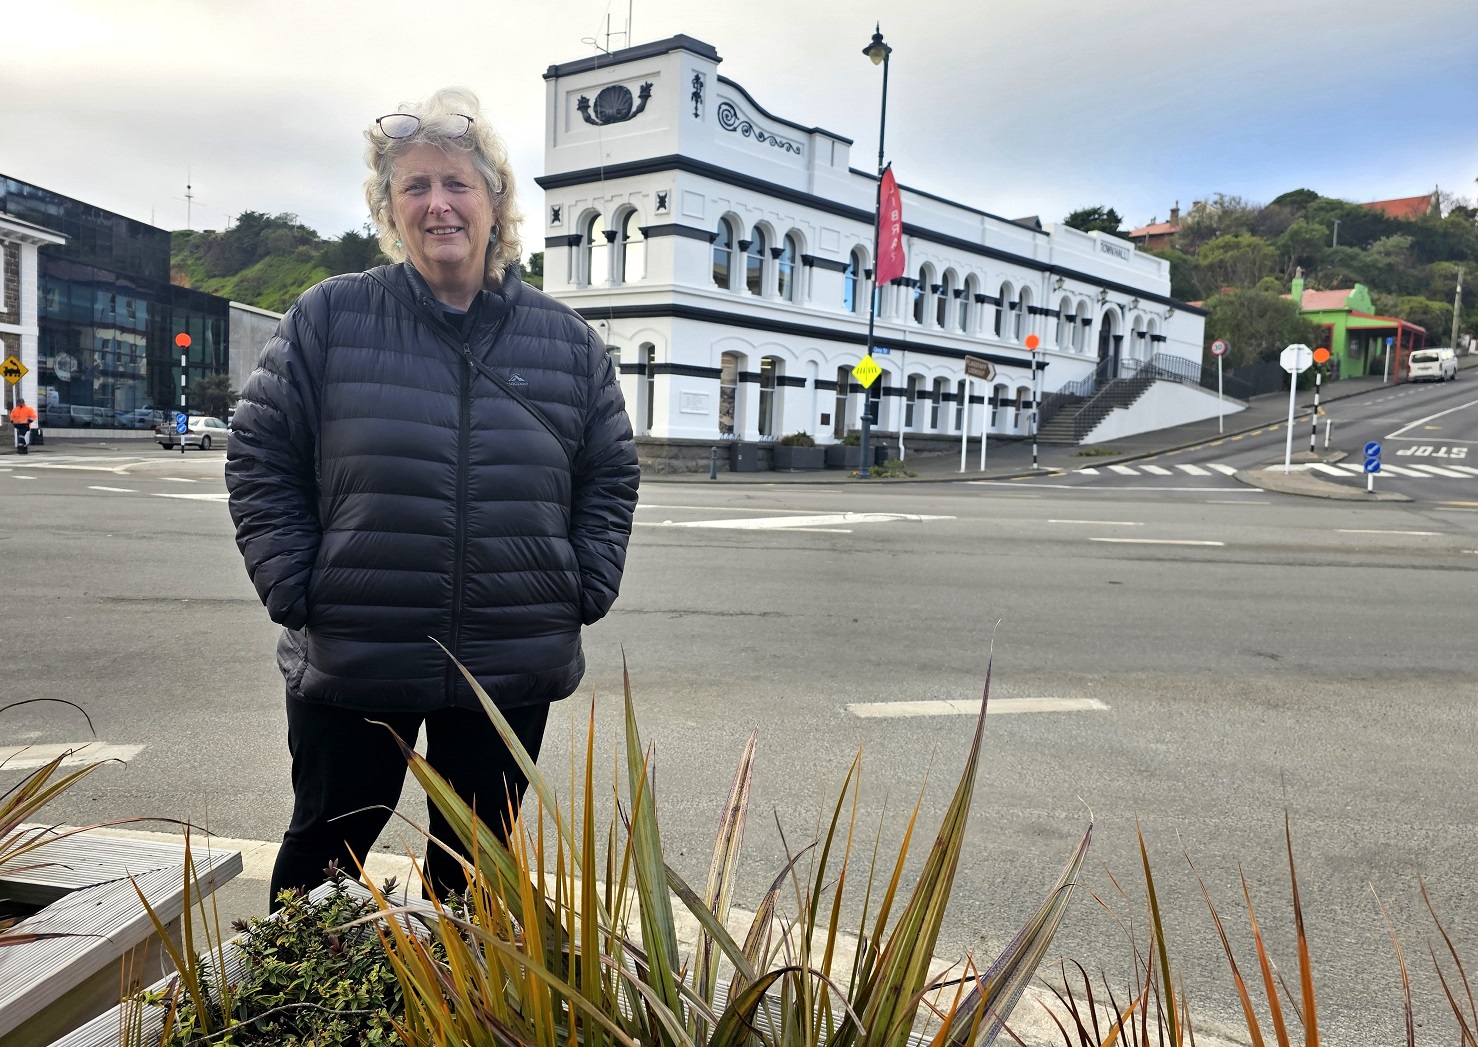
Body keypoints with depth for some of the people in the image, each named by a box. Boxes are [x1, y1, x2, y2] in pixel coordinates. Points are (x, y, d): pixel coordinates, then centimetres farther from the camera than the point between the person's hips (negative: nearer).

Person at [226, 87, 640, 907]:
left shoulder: (567, 341, 4)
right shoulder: (329, 318, -2)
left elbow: (611, 473, 10)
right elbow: (259, 457, 1)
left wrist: (585, 589, 0)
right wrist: (295, 592, -6)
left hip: (514, 672, 2)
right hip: (350, 663, -1)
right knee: (324, 848, 17)